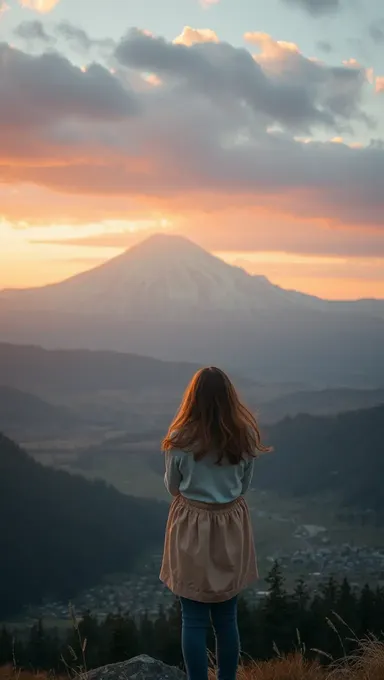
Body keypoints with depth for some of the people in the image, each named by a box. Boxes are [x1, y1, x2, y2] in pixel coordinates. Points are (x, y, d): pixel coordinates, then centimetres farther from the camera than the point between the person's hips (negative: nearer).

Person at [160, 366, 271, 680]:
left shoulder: (181, 439, -13)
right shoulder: (244, 436, -7)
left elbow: (172, 486, 2)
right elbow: (244, 486, 5)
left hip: (191, 529, -2)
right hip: (231, 528, 3)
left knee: (194, 620, 5)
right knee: (227, 619, 13)